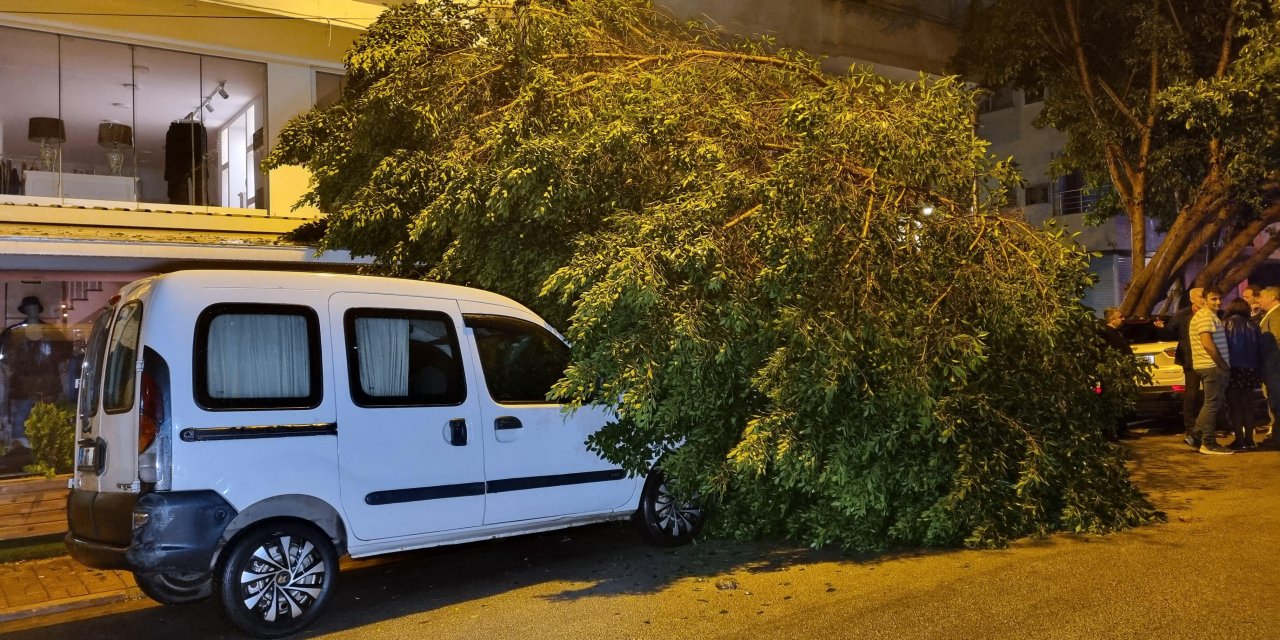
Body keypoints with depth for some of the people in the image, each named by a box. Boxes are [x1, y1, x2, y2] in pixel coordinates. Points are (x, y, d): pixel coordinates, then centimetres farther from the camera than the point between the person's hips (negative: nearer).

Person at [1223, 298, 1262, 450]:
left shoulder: (1225, 324, -7)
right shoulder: (1253, 325, 7)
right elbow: (1260, 349, 7)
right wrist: (1258, 372, 10)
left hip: (1233, 370, -5)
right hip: (1250, 370, 5)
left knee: (1234, 406, 1)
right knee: (1247, 406, 14)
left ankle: (1240, 441, -1)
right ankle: (1249, 440, 15)